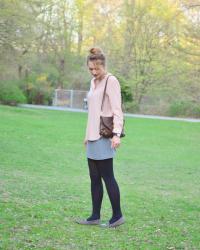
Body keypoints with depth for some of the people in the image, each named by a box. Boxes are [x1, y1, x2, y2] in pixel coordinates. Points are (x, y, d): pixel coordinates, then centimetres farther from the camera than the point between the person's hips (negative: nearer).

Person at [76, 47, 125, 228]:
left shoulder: (111, 81, -9)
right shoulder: (94, 82, 16)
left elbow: (117, 110, -16)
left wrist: (116, 133, -27)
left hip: (104, 137, -9)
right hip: (94, 137, 9)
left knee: (107, 176, -5)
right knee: (94, 178, 10)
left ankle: (117, 216, 4)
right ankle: (95, 216, 15)